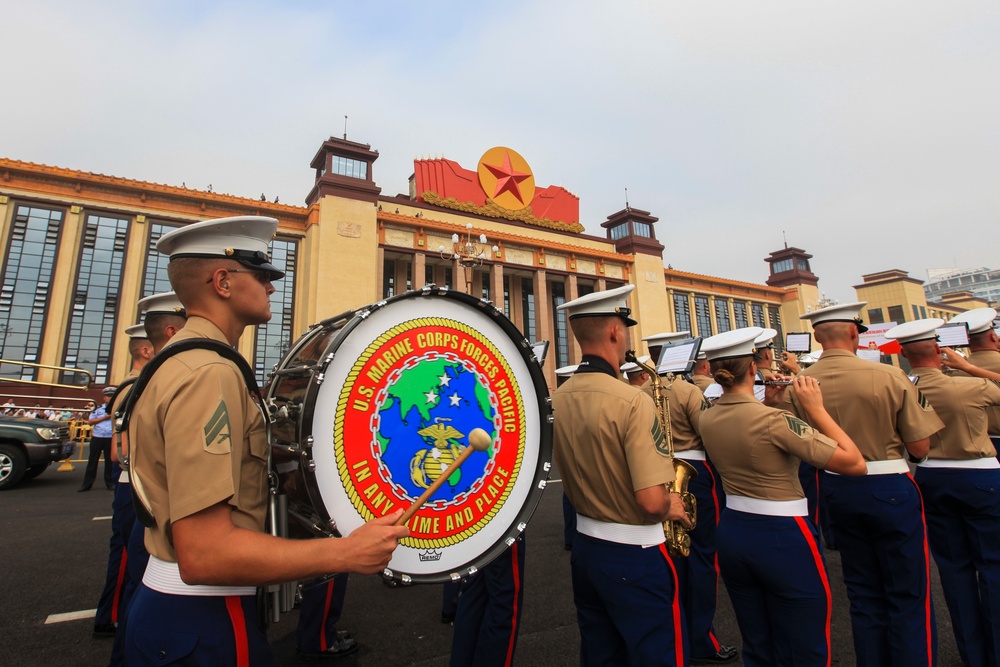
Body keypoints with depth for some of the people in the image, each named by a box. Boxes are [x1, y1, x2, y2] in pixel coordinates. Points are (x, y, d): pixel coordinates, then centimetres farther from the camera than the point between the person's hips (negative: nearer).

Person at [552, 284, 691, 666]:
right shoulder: (631, 402, -24)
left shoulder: (558, 400, -2)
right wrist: (671, 508, -5)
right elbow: (652, 501, -25)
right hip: (635, 555, -7)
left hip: (585, 545, 7)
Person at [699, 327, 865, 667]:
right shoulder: (773, 420, -22)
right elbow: (855, 463, -19)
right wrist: (816, 408, -12)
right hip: (783, 537, -6)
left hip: (731, 533, 6)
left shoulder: (707, 419, -2)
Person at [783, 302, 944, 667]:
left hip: (837, 490, 4)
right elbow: (919, 448, -9)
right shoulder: (889, 376, -15)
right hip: (889, 489, -4)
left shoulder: (797, 386, -7)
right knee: (909, 595, 12)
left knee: (864, 594, 20)